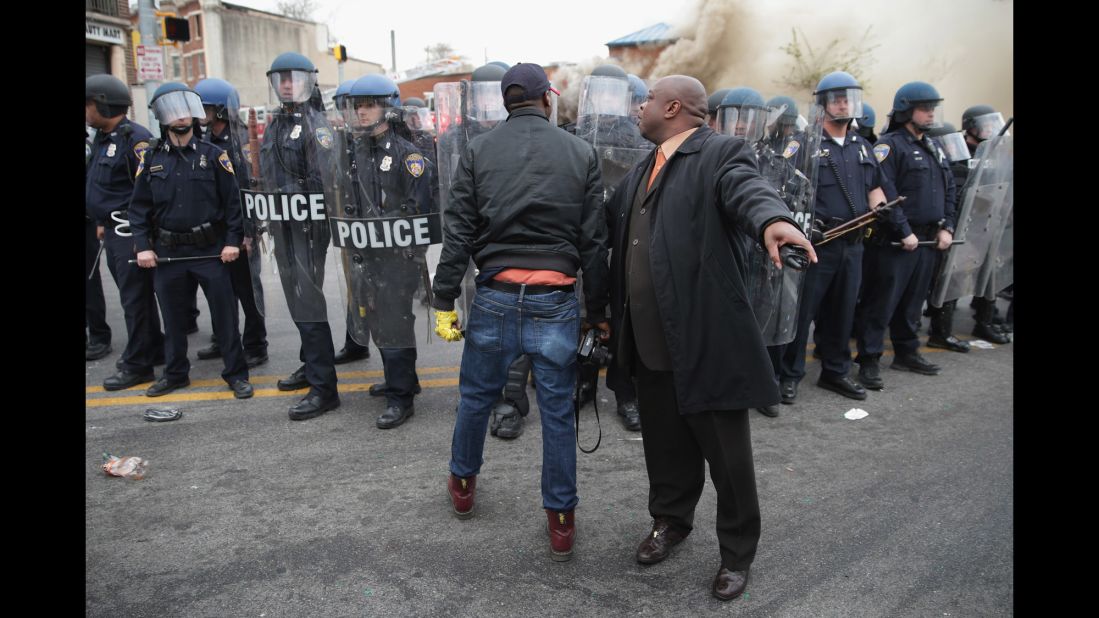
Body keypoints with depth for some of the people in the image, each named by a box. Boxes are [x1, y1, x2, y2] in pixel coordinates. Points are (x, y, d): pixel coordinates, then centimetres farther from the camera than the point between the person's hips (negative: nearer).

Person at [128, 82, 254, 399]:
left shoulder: (213, 155, 0)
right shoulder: (151, 158, 5)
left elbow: (233, 201, -2)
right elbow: (139, 206, 6)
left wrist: (233, 240, -9)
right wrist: (142, 246, -3)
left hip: (210, 250, -2)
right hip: (167, 251, 3)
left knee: (225, 313, 0)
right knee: (172, 316, 13)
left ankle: (237, 373, 11)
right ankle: (175, 373, 27)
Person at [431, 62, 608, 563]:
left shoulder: (478, 151, 2)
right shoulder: (581, 153, 2)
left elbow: (458, 232, -2)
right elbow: (595, 241, 1)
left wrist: (444, 301, 3)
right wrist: (597, 309, 8)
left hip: (495, 297, 1)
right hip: (557, 301, 0)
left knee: (476, 396, 20)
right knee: (558, 411, 9)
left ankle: (463, 483, 41)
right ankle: (561, 520, 20)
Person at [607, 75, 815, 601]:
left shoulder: (722, 153, -8)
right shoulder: (641, 171, 16)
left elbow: (747, 189, -28)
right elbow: (608, 230, 18)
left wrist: (772, 220, -49)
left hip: (706, 340, -7)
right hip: (649, 342, 7)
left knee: (726, 453, 8)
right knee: (664, 442, 21)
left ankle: (737, 551, 28)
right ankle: (670, 519, 43)